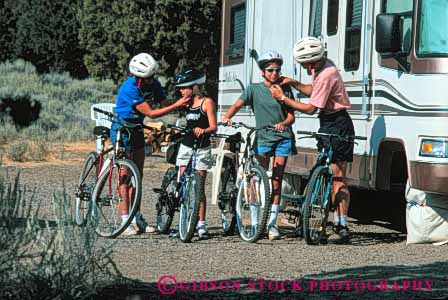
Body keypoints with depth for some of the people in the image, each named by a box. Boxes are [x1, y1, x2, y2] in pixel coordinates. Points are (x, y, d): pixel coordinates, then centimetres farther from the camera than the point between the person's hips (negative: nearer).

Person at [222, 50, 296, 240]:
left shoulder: (285, 89, 8)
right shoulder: (255, 89, 5)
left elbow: (291, 116, 4)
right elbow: (237, 105, -6)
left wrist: (283, 123, -19)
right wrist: (227, 117, -26)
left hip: (283, 138, 1)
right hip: (262, 137, -1)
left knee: (276, 181, -1)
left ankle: (272, 223, 3)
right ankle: (255, 222, 4)